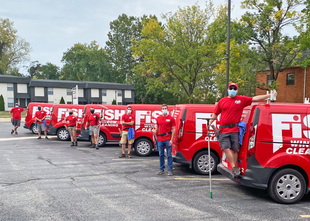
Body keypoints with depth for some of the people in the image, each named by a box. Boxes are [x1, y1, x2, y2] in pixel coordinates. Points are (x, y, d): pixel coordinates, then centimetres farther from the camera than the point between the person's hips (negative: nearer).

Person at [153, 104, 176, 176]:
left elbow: (173, 129, -4)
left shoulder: (171, 118, -2)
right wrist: (155, 132, 1)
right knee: (161, 155, 10)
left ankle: (170, 170, 7)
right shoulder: (158, 118, 10)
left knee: (169, 155, 0)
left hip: (168, 139, -4)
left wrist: (171, 139, -11)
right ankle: (161, 169, 20)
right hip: (160, 139, 4)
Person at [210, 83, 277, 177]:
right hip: (223, 130, 1)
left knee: (235, 150, 2)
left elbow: (255, 99, 8)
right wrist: (210, 122, 5)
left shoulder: (242, 100, 9)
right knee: (226, 148, -10)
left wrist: (269, 95, 5)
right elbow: (215, 114, 17)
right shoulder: (222, 101, 12)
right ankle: (234, 167, -1)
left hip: (235, 130, -1)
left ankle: (235, 168, 14)